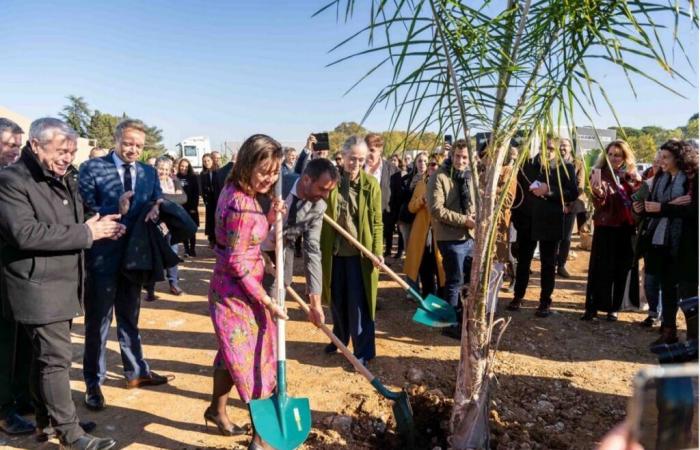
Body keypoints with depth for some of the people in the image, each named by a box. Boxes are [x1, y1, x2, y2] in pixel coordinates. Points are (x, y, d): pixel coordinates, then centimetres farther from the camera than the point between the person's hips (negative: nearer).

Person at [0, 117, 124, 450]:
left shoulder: (64, 178, 12)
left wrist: (100, 227, 4)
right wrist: (87, 233, -22)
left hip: (64, 283, 8)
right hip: (39, 287, -8)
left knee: (45, 353, 18)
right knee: (56, 357, -5)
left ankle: (44, 416, 32)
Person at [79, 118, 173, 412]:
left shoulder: (149, 173, 5)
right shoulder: (92, 168, -9)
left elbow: (157, 205, 2)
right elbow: (84, 212, -15)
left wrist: (155, 209, -20)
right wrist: (116, 209, -30)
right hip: (102, 255, -5)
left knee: (130, 317, 19)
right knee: (98, 321, 7)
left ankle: (136, 372, 33)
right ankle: (93, 382, 22)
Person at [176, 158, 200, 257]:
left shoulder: (193, 177, 1)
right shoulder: (176, 178, 3)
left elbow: (196, 193, -3)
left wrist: (194, 207, -10)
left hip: (191, 207, -1)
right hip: (180, 207, 1)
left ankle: (192, 249, 9)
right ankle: (186, 249, 11)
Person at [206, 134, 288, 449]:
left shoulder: (238, 192, 4)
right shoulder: (241, 204, -25)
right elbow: (237, 263, -22)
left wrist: (269, 217, -4)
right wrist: (267, 300, -16)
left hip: (234, 288, 9)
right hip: (237, 291, -9)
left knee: (234, 354, 23)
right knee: (251, 360, 3)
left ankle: (217, 409, 44)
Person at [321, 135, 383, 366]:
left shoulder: (371, 184, -5)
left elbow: (377, 221, -3)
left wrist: (377, 250, -12)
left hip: (359, 252, -3)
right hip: (334, 250, 3)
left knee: (358, 303, 2)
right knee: (337, 299, 17)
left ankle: (362, 352, 14)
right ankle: (339, 337, 38)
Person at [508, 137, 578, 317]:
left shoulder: (566, 168, -2)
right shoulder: (527, 165, 6)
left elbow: (573, 193, -9)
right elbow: (519, 190, 7)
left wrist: (549, 191, -20)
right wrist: (515, 215, 0)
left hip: (550, 223, -2)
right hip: (526, 221, 2)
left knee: (548, 263, 7)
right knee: (523, 260, 12)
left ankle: (545, 302, 17)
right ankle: (518, 296, 25)